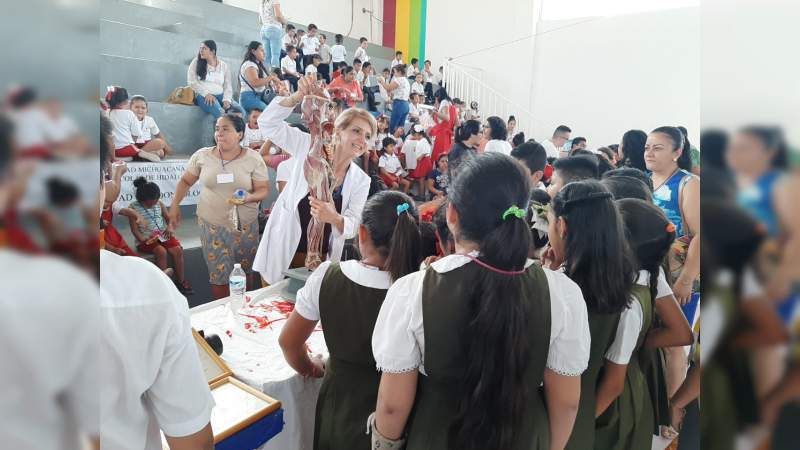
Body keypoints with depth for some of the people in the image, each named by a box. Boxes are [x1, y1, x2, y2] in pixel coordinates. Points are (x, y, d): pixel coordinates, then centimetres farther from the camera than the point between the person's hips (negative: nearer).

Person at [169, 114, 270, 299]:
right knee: (219, 275, 1)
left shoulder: (253, 158, -4)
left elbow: (263, 189, -5)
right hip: (212, 226, 1)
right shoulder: (202, 155, 0)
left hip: (245, 226, 0)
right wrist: (174, 206, 9)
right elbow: (185, 181, 12)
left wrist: (249, 197, -24)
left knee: (246, 273, 10)